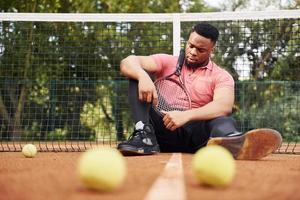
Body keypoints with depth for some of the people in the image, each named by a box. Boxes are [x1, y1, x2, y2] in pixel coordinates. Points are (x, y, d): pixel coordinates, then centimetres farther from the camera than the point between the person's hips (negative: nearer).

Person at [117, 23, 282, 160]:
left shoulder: (221, 76, 7)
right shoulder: (167, 62, 13)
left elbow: (224, 106, -15)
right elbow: (128, 63, -1)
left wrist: (186, 115, -31)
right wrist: (143, 76, -25)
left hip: (196, 132, -2)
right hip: (162, 128, 2)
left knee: (225, 121, -33)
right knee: (139, 75, -10)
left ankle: (230, 141, -71)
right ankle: (144, 136, -28)